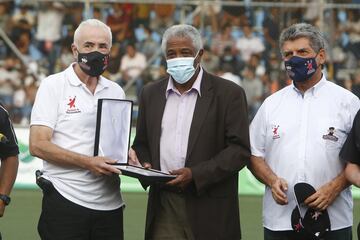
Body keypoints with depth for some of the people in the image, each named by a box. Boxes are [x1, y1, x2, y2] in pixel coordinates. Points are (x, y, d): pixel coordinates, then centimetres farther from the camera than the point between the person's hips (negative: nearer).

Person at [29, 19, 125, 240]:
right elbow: (38, 145, -10)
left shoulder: (116, 91, 13)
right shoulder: (54, 85, -1)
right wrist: (87, 162, -20)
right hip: (66, 200, -4)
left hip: (109, 203, 4)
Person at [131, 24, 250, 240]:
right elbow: (141, 143, 20)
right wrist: (145, 166, -3)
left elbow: (240, 150, -6)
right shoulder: (151, 94, 13)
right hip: (163, 207, 3)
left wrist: (195, 174, -16)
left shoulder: (229, 93, -1)